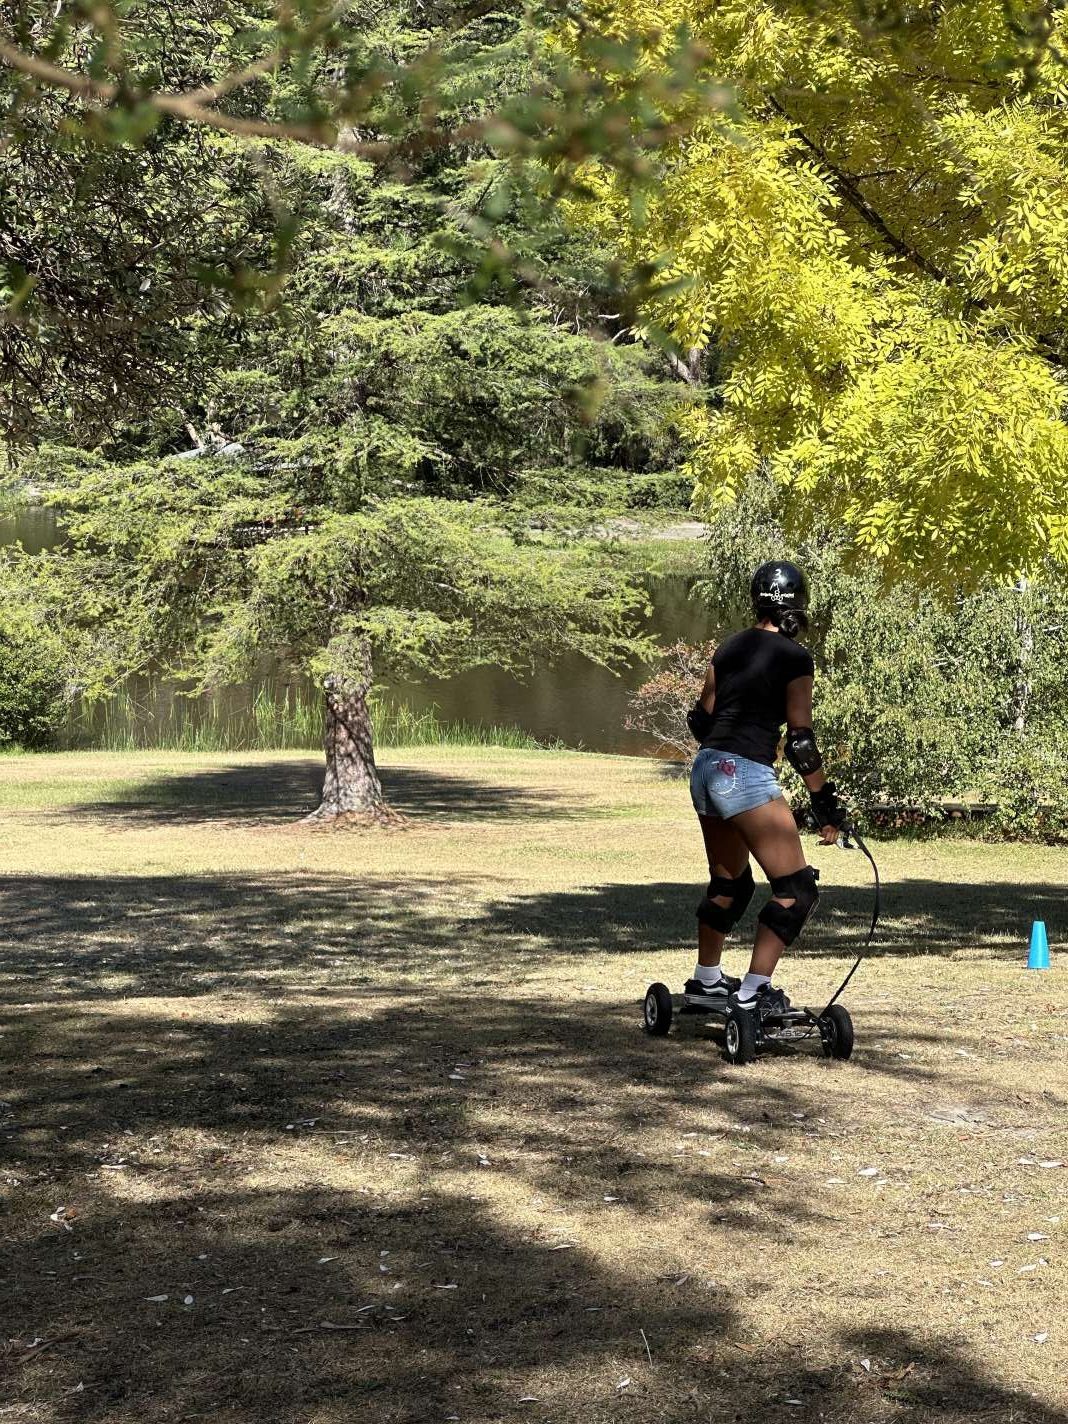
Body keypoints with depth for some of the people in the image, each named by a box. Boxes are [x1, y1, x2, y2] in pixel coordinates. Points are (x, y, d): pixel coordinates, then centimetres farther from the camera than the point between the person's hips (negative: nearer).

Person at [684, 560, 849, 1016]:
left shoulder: (729, 648, 12)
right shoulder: (794, 658, -6)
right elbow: (800, 740, -9)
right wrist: (826, 802, -4)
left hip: (705, 769, 8)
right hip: (747, 774, -8)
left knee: (729, 883, 24)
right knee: (796, 888, -2)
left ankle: (705, 981, 34)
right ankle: (754, 991, -10)